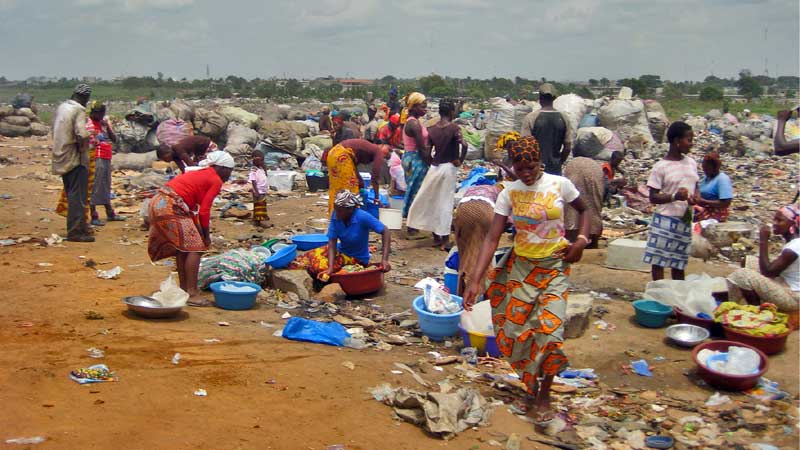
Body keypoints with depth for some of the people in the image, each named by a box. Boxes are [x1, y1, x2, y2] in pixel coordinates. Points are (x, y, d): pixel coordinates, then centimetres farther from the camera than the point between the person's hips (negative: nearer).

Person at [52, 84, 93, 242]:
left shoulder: (61, 107, 12)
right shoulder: (79, 110, -13)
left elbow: (55, 130, 19)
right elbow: (82, 135, -25)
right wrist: (83, 148, -8)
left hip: (61, 158, 8)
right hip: (75, 158, -8)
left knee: (71, 195, 16)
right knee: (78, 196, -5)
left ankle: (74, 228, 24)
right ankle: (76, 232, -4)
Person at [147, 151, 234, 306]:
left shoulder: (200, 174, 25)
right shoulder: (216, 181, -3)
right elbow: (204, 211, -7)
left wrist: (199, 232, 22)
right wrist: (206, 235, 4)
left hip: (158, 202, 10)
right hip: (171, 207, -10)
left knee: (182, 247, 19)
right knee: (194, 247, -7)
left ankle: (184, 288, 25)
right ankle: (192, 293, -8)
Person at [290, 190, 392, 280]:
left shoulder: (362, 217, -29)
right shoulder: (335, 216, -16)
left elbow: (386, 232, -26)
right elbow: (332, 242, -18)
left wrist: (384, 260, -33)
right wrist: (330, 268, -31)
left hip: (356, 258, -5)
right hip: (341, 250, 5)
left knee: (318, 266, -23)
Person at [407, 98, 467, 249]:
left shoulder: (432, 129, 2)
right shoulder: (453, 128, -11)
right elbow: (464, 145, -25)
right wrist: (460, 161, -12)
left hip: (434, 167, 4)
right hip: (449, 168, -4)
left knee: (432, 201, 13)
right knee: (446, 203, 1)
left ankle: (436, 237, 20)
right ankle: (445, 239, 4)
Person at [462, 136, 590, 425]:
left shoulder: (560, 184, -7)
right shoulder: (509, 193, -6)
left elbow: (583, 210, 12)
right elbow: (492, 238, -11)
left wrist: (581, 240, -6)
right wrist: (475, 280, -20)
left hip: (555, 266, -1)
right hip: (521, 267, 2)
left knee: (549, 329, -11)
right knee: (517, 331, 1)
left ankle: (544, 396, 7)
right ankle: (531, 388, 22)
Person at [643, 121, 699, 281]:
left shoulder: (691, 163, 8)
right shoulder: (661, 167, -9)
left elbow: (694, 187, 19)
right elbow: (653, 197, -9)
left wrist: (694, 198, -4)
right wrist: (674, 197, -24)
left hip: (685, 220, 5)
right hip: (665, 219, -5)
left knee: (679, 262, 13)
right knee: (658, 260, -1)